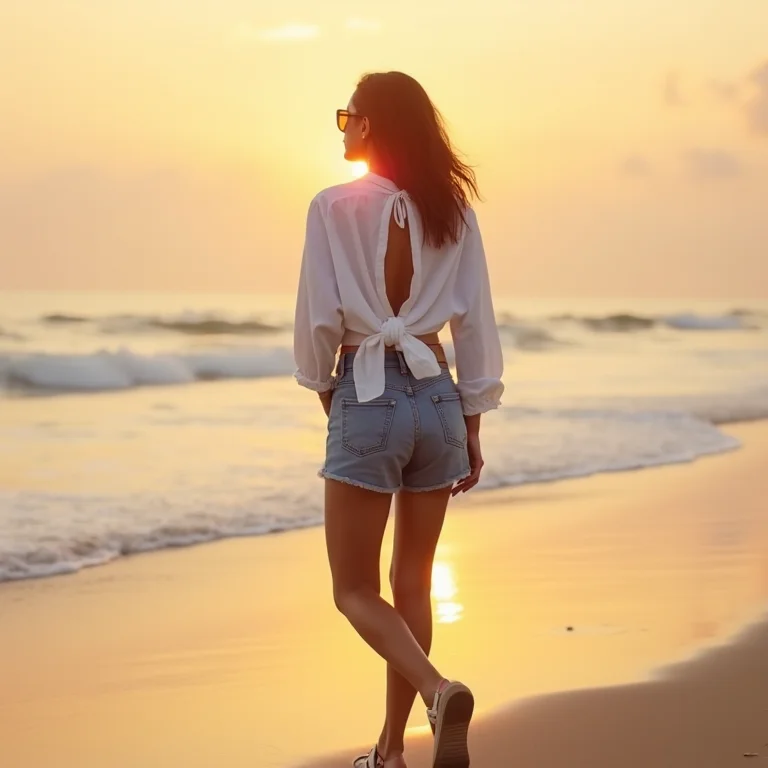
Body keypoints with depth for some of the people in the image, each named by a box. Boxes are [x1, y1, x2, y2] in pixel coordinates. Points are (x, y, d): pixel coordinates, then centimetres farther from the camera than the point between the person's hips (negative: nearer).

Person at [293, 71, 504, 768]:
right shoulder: (452, 212, 4)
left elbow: (319, 318, -8)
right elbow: (476, 326, 5)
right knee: (413, 584, 14)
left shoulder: (336, 208, -9)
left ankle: (439, 691, -21)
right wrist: (472, 427, 12)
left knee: (355, 590, 5)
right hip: (438, 398, 5)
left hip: (367, 396, -5)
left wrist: (324, 391, 10)